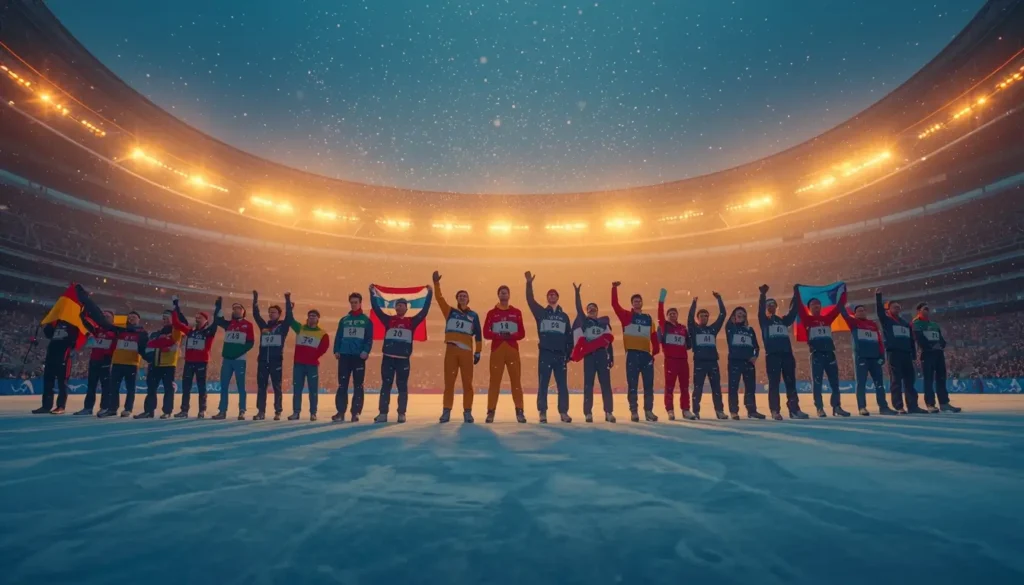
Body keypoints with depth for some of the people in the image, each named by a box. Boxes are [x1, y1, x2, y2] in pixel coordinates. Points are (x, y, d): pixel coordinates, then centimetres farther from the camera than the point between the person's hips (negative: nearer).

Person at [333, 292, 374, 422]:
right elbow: (338, 336, 11)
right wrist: (336, 350, -1)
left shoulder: (367, 320, 7)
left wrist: (366, 351, -13)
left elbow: (369, 338, 0)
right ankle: (341, 412, 7)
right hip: (344, 355, 2)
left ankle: (356, 413, 6)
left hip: (359, 356, -2)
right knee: (342, 385, 2)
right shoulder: (344, 320, 15)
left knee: (358, 386, 1)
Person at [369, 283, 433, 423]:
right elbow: (376, 309, 3)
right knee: (386, 385, 5)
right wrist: (372, 293, 1)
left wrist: (429, 294, -1)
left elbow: (424, 311, 0)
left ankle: (401, 414, 11)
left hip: (403, 359, -1)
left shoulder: (411, 321, 6)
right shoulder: (388, 320, 8)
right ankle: (383, 413, 10)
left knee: (402, 386, 5)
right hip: (388, 358, 1)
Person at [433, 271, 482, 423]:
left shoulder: (473, 315, 10)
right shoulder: (450, 312, 10)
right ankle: (446, 412, 7)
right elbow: (439, 298, 0)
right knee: (449, 382, 2)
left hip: (467, 351, 0)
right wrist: (436, 282, -10)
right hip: (451, 350, 0)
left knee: (467, 383, 2)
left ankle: (467, 412, 8)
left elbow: (478, 335, 10)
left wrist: (478, 352, 5)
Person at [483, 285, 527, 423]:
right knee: (494, 381, -1)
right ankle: (491, 412, 3)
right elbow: (486, 333, 0)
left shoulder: (517, 312, 9)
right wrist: (498, 335, -17)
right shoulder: (491, 313, 7)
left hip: (513, 350, 1)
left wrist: (511, 335, -14)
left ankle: (519, 411, 4)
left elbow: (522, 333, 5)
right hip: (496, 350, -1)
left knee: (516, 380, 0)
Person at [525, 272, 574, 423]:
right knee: (543, 385, 1)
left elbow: (569, 336, 13)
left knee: (562, 385, 4)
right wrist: (529, 284, -16)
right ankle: (542, 412, 8)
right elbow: (530, 301, -7)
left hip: (560, 355, 2)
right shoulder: (541, 313, 7)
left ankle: (563, 412, 11)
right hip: (545, 354, -2)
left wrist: (569, 353, 8)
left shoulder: (564, 316, 13)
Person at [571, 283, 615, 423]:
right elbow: (578, 309, -4)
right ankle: (588, 413, 1)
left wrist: (612, 357, 9)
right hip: (589, 355, -1)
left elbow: (609, 340, 15)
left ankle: (609, 412, 4)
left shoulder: (604, 322, 16)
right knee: (588, 384, -2)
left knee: (606, 384, 0)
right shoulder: (584, 321, 11)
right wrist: (577, 293, -14)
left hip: (602, 355, 2)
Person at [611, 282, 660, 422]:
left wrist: (655, 351, 4)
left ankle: (648, 411, 13)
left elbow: (654, 336, 12)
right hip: (632, 354, -3)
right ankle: (633, 412, 7)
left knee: (648, 385, 5)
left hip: (646, 354, 3)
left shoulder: (648, 319, 13)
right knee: (632, 385, 1)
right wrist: (614, 288, -12)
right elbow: (615, 304, -7)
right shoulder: (626, 316, 4)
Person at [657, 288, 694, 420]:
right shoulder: (664, 325, 3)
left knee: (685, 386, 9)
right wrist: (661, 299, -18)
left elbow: (689, 344, 17)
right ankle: (670, 411, 4)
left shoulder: (683, 328, 13)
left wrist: (687, 345, -3)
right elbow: (660, 314, -12)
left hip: (683, 360, 4)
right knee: (669, 386, -2)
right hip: (670, 360, -4)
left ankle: (686, 410, 18)